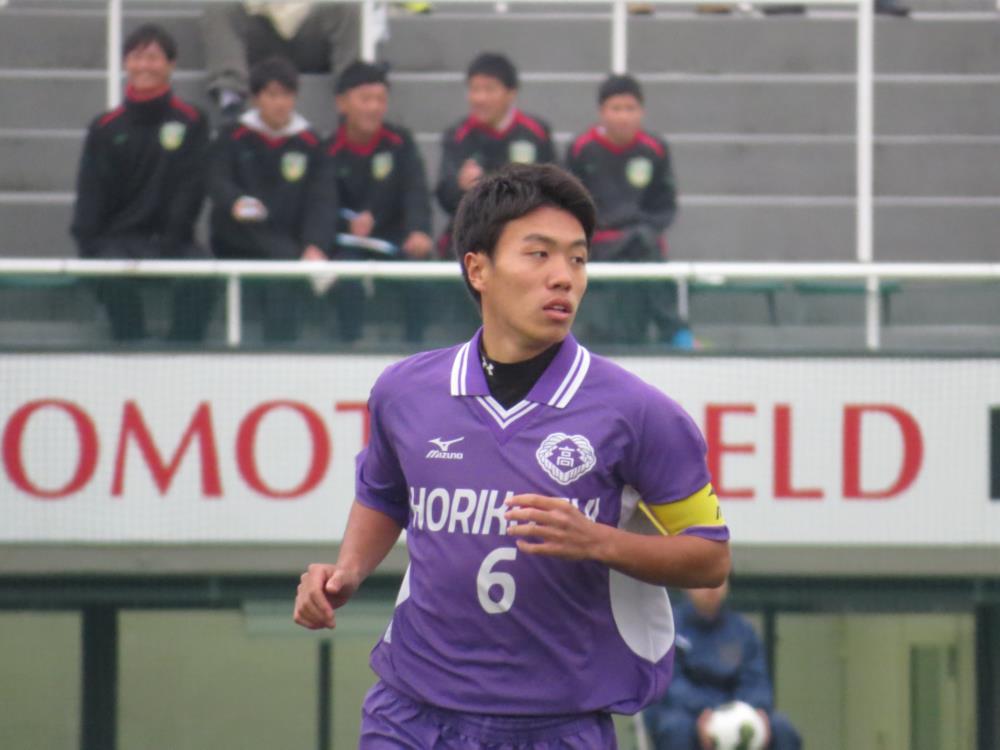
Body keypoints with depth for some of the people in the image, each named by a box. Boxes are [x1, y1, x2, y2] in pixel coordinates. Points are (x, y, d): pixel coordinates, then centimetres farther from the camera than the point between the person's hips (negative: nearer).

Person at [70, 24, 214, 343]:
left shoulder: (191, 122, 6)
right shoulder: (106, 128, 9)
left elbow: (190, 187, 0)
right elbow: (90, 194, 6)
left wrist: (168, 244, -11)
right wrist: (89, 249, -10)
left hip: (173, 241, 0)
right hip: (119, 239, 0)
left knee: (199, 277, -33)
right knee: (116, 281, -34)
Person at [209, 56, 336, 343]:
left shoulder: (309, 143, 8)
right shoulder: (234, 137, 6)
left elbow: (321, 199, -1)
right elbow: (218, 182, -5)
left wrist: (315, 247, -19)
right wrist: (236, 203, -31)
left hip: (288, 242, 1)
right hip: (237, 244, -1)